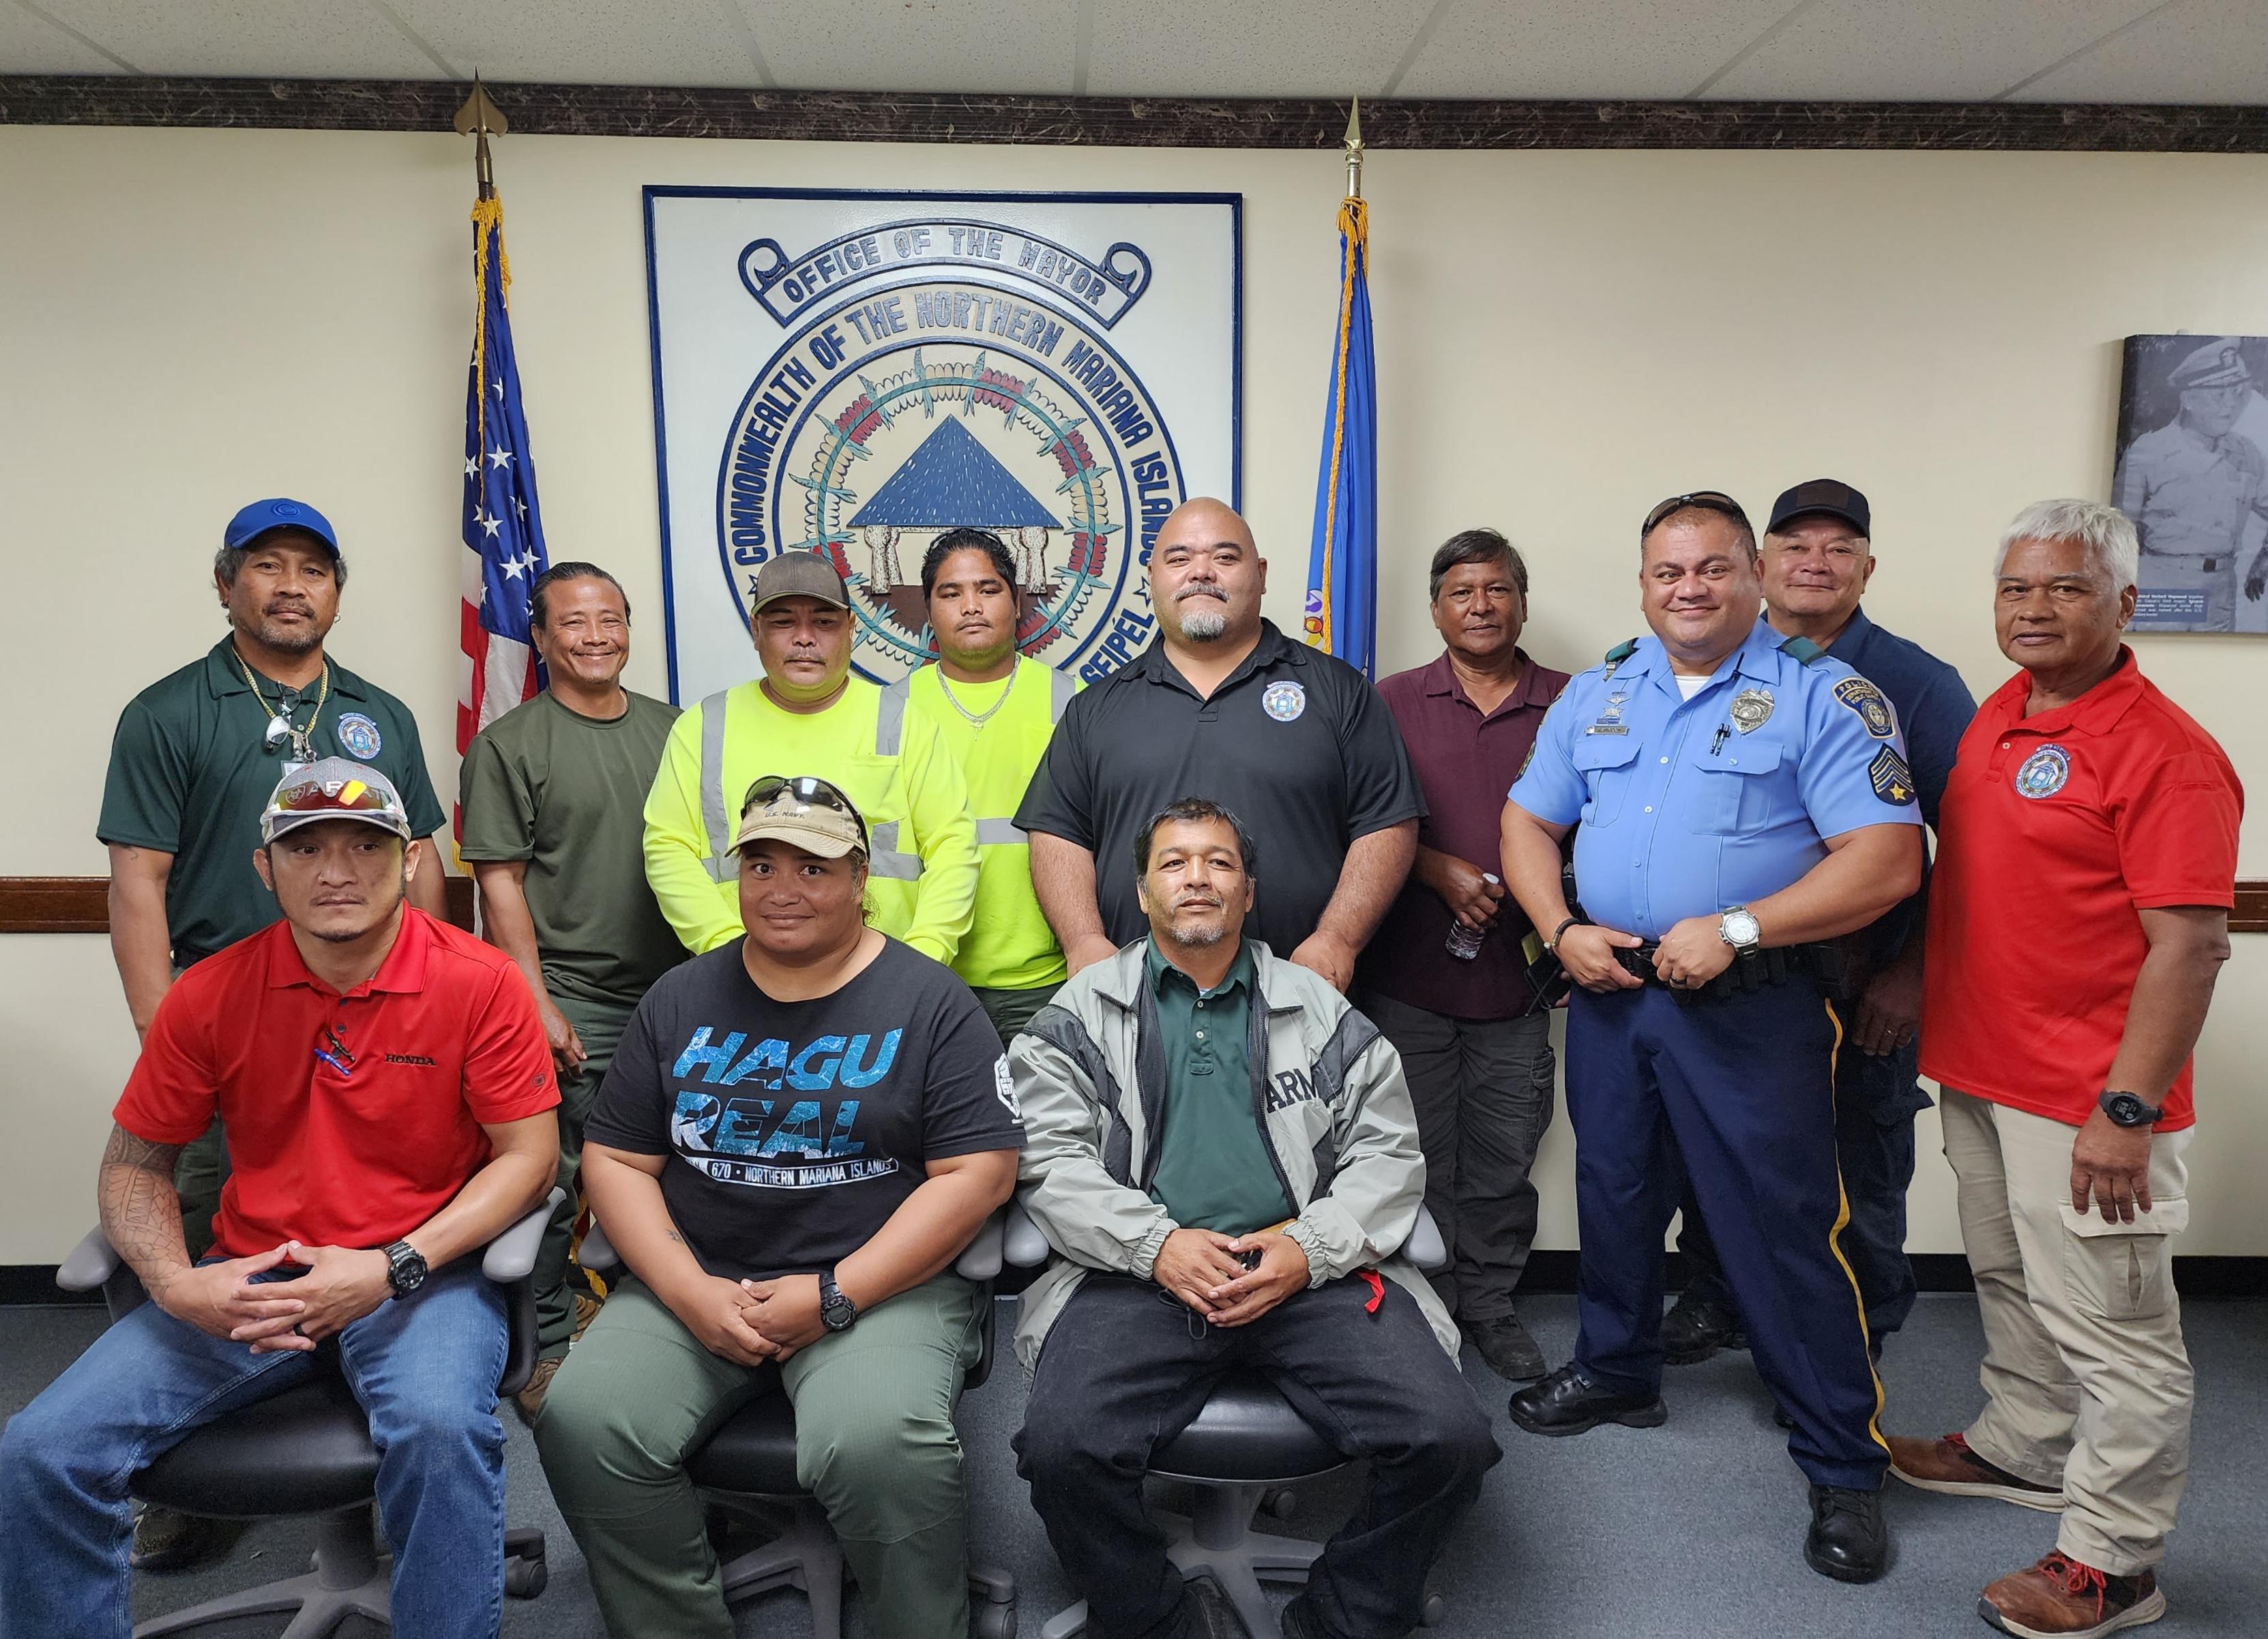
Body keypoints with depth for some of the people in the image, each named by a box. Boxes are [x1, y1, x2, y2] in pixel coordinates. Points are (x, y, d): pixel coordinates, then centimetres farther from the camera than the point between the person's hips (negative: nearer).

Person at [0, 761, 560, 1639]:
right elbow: (134, 1164, 10)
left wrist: (393, 1270, -17)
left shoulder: (480, 982, -8)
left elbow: (528, 1153, -6)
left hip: (422, 1273, -3)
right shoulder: (209, 996, 1)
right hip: (248, 1277, 4)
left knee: (441, 1428, -33)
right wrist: (175, 1284, -10)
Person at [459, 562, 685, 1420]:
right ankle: (546, 1350, 15)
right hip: (571, 1002, -4)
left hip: (673, 995, 4)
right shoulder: (509, 745, -1)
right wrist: (537, 1002, -11)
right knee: (557, 1180, 0)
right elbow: (500, 884, -5)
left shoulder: (671, 730, 11)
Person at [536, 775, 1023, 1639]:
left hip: (882, 1283, -3)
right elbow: (615, 1160, 9)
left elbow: (977, 1173, -7)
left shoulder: (930, 1002, -1)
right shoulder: (680, 1000, 11)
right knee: (583, 1418, -20)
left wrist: (834, 1296, -13)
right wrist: (690, 1292, -8)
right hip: (695, 1283, 4)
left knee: (876, 1440, -31)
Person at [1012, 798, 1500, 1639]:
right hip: (1140, 1275, -1)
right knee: (1062, 1448, -27)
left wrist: (1311, 1246, -8)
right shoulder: (1082, 1014, 12)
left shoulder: (1320, 1011, 16)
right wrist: (1158, 1243, -13)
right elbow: (1051, 1158, 2)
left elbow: (1388, 1152, 10)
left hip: (1311, 1273, 1)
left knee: (1451, 1440, -19)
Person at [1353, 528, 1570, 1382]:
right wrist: (1440, 871, -13)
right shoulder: (1395, 702, 4)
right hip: (1410, 971, -1)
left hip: (1519, 974, 1)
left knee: (1504, 1156, 11)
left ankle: (1490, 1305, 28)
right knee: (1420, 1155, 8)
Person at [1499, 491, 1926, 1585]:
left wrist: (1734, 929, -21)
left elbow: (1887, 861, -15)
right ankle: (1616, 1373, 40)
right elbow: (1529, 821, 13)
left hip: (1751, 1005, -5)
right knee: (1613, 1194, 18)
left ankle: (1843, 1465, 15)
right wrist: (1561, 931, -4)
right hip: (1608, 992, 5)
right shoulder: (1598, 692, 10)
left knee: (1781, 1227, -1)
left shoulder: (1821, 695, -7)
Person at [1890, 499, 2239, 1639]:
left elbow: (2187, 946, -20)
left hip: (2086, 1103, -8)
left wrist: (2126, 1112, -22)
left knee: (2109, 1324, 4)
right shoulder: (1995, 715, 8)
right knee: (2011, 1285, 23)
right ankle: (2023, 1449, 42)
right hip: (1980, 1073, 8)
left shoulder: (2166, 753, -17)